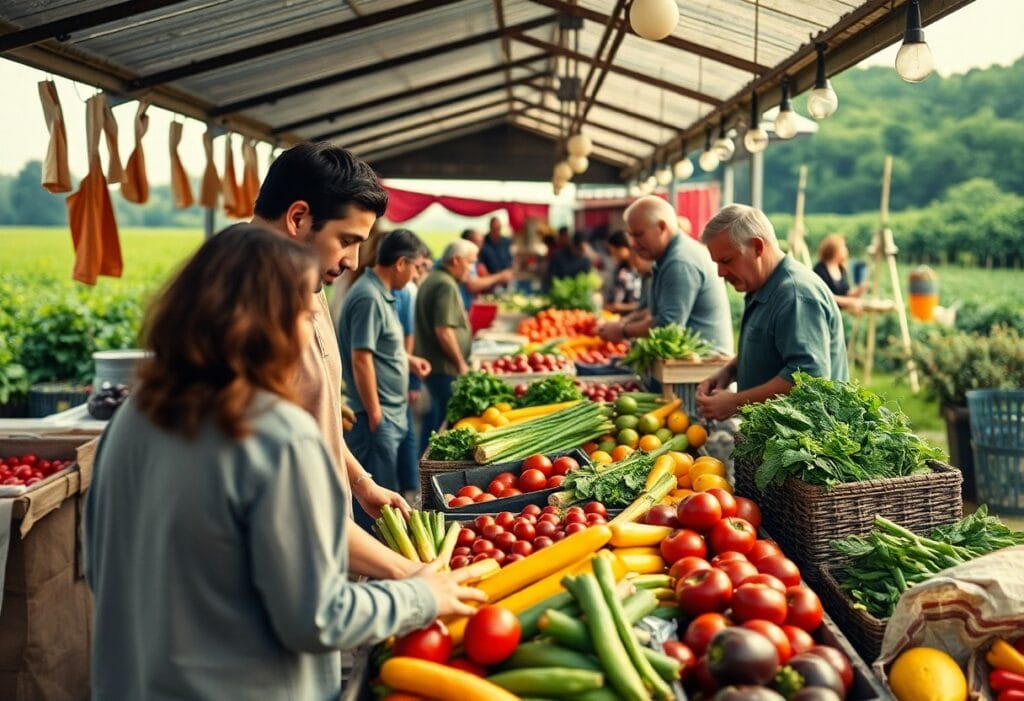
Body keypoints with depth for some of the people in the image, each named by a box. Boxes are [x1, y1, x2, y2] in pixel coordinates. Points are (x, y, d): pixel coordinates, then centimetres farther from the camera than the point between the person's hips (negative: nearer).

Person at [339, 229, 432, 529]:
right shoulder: (369, 298, -18)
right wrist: (374, 415, -19)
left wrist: (408, 359, 17)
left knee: (387, 492, 17)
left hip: (392, 412, 10)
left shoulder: (382, 293, 12)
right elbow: (361, 358, -21)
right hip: (378, 416, -10)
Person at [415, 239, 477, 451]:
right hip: (444, 367, -10)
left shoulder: (431, 279, 15)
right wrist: (461, 363, -15)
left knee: (435, 414, 18)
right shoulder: (446, 285, -17)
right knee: (447, 419, -5)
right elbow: (443, 330, -24)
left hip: (429, 361, 11)